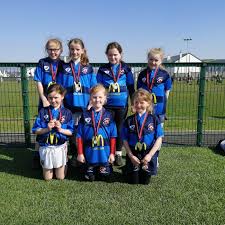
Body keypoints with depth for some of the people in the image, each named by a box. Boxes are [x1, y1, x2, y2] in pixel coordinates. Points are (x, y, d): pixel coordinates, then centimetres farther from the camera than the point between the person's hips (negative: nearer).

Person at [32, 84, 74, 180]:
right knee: (47, 178, 13)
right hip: (46, 147, 0)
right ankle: (49, 168, 43)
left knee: (60, 177, 12)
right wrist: (47, 129, -21)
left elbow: (71, 132, -4)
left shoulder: (67, 113, -5)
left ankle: (63, 165, 41)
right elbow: (35, 130, -5)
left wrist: (60, 129, -21)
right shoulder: (43, 112, -5)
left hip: (60, 147, 0)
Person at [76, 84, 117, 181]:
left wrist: (112, 153, -2)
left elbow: (113, 137, 0)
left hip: (105, 154, 0)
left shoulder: (109, 115, -2)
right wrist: (80, 153, -1)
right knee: (90, 177, 10)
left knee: (105, 176, 9)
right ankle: (91, 170, 41)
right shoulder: (85, 116, -2)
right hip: (89, 154, 1)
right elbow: (79, 136, 0)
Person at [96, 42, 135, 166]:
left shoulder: (126, 69, 2)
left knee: (119, 129, 10)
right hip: (106, 104, 0)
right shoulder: (102, 69, 3)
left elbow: (131, 87, 6)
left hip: (122, 104, 0)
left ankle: (118, 154, 22)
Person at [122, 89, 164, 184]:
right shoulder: (129, 120, -2)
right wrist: (131, 155, -10)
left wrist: (150, 155, -13)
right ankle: (127, 169, 36)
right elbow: (125, 140, -1)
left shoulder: (154, 119, -4)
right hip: (133, 155, 0)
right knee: (133, 181, 6)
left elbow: (159, 140, -5)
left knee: (145, 181, 6)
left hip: (148, 154, 0)